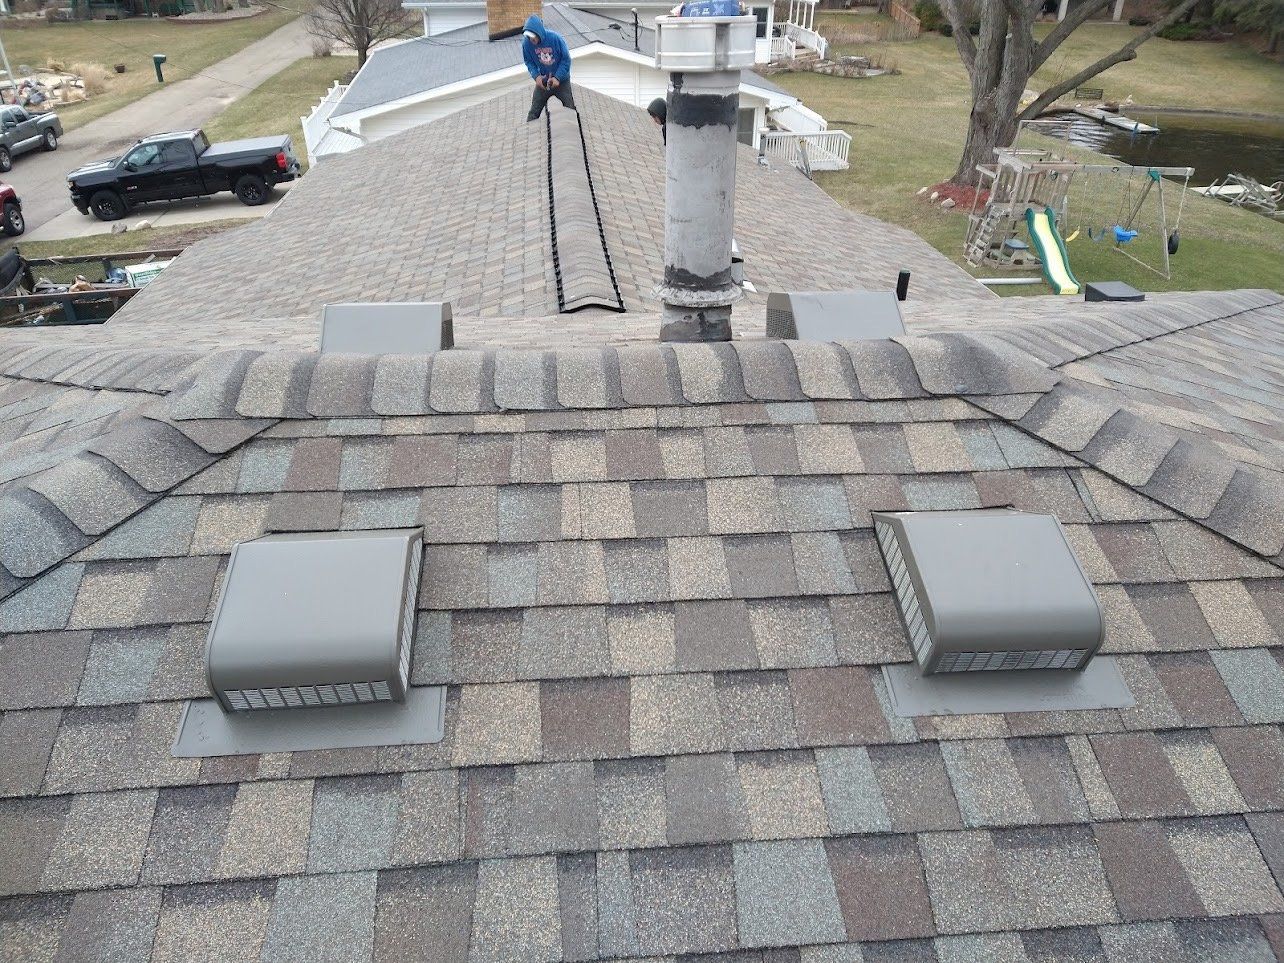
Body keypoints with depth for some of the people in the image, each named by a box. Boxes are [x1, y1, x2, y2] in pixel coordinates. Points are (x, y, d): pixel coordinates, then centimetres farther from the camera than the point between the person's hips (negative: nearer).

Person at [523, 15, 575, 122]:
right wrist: (536, 76, -21)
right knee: (534, 111, 2)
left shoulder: (555, 38, -26)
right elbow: (529, 62, -3)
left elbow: (566, 59, -16)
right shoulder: (526, 42, -18)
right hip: (542, 80, 2)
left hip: (561, 80, -2)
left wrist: (557, 78, -23)